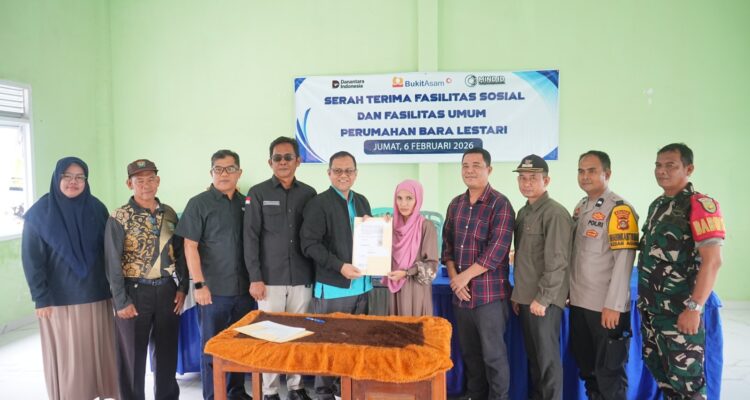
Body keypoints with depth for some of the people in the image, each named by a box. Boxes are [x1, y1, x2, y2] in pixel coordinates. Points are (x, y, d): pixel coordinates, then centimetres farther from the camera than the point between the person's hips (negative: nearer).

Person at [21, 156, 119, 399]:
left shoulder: (97, 208, 2)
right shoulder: (39, 213, -6)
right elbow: (32, 259, -6)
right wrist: (41, 298, -10)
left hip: (96, 294, 3)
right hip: (60, 298, -2)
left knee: (100, 350, 10)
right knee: (66, 356, 7)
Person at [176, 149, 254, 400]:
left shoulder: (246, 203, 7)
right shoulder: (199, 204, -4)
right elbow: (190, 246, -8)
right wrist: (199, 284, -13)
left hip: (243, 288, 4)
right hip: (214, 289, -4)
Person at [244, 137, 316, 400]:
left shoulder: (308, 193, 7)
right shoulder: (258, 193, 0)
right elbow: (250, 237, -3)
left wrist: (316, 273, 5)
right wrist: (255, 278, -8)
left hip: (302, 278, 2)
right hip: (270, 279, -2)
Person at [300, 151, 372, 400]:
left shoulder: (362, 202, 13)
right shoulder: (319, 203, -7)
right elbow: (309, 243, -15)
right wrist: (339, 266, -21)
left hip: (361, 285, 6)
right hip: (332, 287, -6)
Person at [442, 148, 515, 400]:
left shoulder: (500, 204, -8)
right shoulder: (456, 204, 10)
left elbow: (497, 249, -15)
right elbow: (447, 244, 12)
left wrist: (466, 276, -13)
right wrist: (453, 276, -2)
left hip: (489, 293, -5)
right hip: (460, 292, 6)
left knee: (493, 354, 3)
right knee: (469, 352, 16)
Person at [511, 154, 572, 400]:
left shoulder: (555, 213, -13)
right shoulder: (523, 212, 12)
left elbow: (557, 262, -18)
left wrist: (542, 298, -17)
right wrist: (517, 294, 14)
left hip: (543, 300, -7)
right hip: (525, 298, 8)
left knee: (547, 358, 3)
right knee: (533, 356, 16)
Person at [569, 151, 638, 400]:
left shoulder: (619, 209, -12)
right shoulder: (580, 208, 11)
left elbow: (623, 261, -18)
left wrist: (613, 306, -20)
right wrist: (569, 291, 11)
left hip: (606, 307, -7)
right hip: (579, 303, 7)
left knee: (609, 372, 6)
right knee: (586, 366, 19)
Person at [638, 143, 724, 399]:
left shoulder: (699, 205, -13)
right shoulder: (657, 205, 11)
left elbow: (712, 261, -19)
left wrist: (694, 307, -22)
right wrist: (644, 299, 14)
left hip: (679, 311, -8)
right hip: (651, 309, 8)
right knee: (660, 373, 18)